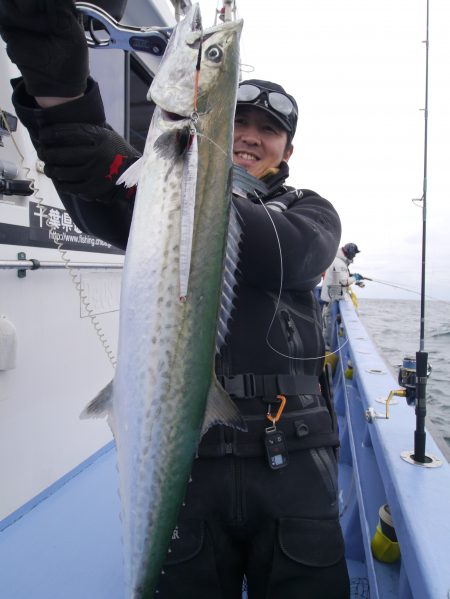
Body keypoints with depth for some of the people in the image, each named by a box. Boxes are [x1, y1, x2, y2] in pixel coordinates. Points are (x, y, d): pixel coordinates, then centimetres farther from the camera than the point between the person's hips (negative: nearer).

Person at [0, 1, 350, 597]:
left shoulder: (310, 211, 8)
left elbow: (282, 253, -17)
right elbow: (102, 212, -12)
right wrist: (58, 88, -29)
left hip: (292, 460, 0)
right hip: (187, 455, 1)